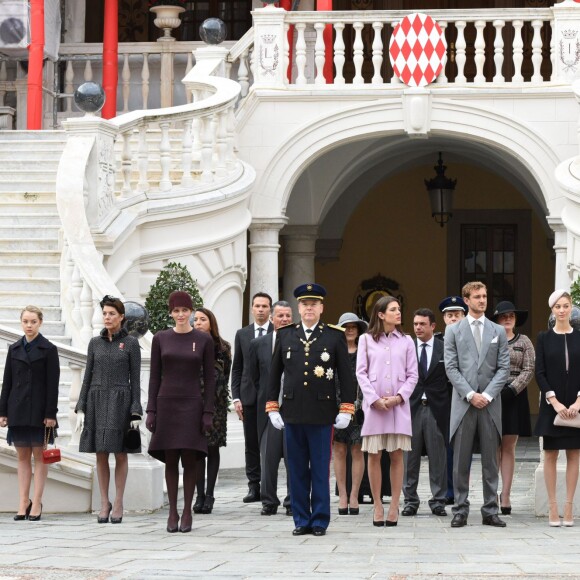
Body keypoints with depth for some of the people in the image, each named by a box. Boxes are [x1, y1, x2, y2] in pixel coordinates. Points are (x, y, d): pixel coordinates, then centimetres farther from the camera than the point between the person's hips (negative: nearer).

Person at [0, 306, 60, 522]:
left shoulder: (48, 350, -2)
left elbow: (53, 384, -5)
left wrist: (51, 414, -11)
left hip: (39, 410, -4)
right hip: (18, 409, 4)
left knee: (39, 456, 0)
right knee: (22, 457, 5)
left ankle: (36, 504, 1)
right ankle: (23, 504, 7)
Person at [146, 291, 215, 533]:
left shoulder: (204, 340, 1)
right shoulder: (161, 339, 5)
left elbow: (209, 377, 2)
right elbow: (154, 376, 6)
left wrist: (208, 412, -4)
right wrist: (151, 411, 1)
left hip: (192, 405, -1)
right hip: (166, 404, 1)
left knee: (190, 459, -1)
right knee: (170, 460, 3)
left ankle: (187, 511, 7)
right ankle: (172, 511, 9)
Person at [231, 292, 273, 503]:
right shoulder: (242, 334, 12)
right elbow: (237, 368, 12)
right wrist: (236, 397, 4)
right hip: (249, 396, 3)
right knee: (251, 444, 5)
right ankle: (254, 487, 9)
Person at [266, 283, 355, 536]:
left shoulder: (335, 336, 3)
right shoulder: (285, 335, 9)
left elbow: (346, 375, 3)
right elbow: (275, 373, 12)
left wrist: (346, 409, -3)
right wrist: (272, 407, 7)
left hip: (322, 413, -2)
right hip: (292, 412, 2)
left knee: (320, 470, 1)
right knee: (297, 470, 5)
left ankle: (320, 520, 8)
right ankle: (301, 520, 11)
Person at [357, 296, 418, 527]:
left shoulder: (406, 341, 10)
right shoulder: (366, 340, 7)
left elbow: (412, 375, 8)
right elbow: (361, 372, 3)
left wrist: (399, 397, -7)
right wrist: (374, 399, -8)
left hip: (399, 404, 1)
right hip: (373, 404, -1)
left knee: (397, 455, 0)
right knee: (374, 455, -1)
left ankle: (394, 506, 3)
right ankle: (377, 505, 5)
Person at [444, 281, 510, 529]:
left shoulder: (498, 331, 11)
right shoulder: (453, 330, 7)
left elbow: (504, 368, 5)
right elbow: (451, 367, 0)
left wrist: (487, 395, -8)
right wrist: (470, 394, -11)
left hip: (490, 403, 1)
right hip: (463, 403, -1)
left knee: (490, 460, 3)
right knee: (461, 460, -1)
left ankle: (490, 511, 7)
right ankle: (460, 510, 3)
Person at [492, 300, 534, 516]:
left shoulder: (524, 341, 8)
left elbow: (529, 370, 1)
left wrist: (512, 389, -11)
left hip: (514, 397, 1)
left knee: (508, 448, 1)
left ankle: (505, 496, 1)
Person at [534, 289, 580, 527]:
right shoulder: (544, 338, 2)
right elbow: (540, 373, -2)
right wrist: (555, 402, -12)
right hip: (551, 405, -1)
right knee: (550, 455, 0)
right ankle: (552, 507, 2)